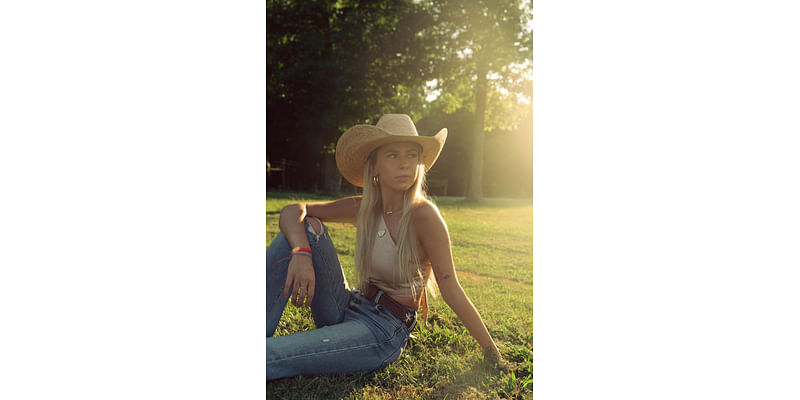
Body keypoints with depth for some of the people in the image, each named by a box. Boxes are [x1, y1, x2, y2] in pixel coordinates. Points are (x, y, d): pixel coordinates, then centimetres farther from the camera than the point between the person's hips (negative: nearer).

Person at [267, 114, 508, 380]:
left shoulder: (423, 214, -17)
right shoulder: (363, 209, -1)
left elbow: (452, 292, -12)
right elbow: (293, 211, -4)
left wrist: (492, 352, -8)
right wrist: (301, 253, -26)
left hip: (384, 331, -6)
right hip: (348, 308, 6)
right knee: (306, 226, -12)